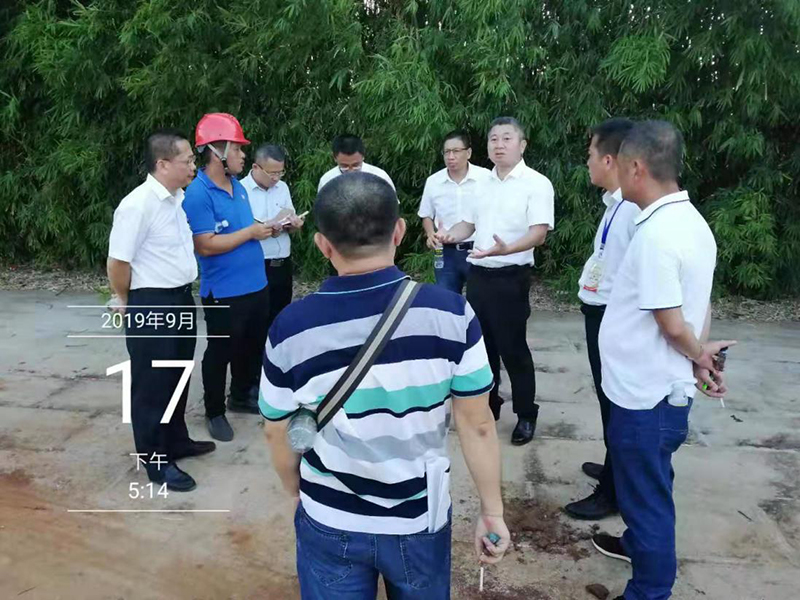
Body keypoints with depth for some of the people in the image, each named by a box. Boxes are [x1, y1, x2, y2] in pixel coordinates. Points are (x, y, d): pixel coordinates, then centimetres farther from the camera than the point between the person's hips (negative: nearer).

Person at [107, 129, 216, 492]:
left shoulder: (178, 198, 6)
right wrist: (126, 302, -4)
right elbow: (118, 262, -19)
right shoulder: (138, 204, -21)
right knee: (152, 385, 6)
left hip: (181, 300, 8)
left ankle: (176, 441, 39)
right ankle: (156, 462, 20)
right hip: (151, 306, -8)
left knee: (177, 378, 21)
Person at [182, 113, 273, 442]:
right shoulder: (198, 194, -18)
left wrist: (268, 227, 0)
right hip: (224, 293, -8)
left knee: (253, 346, 21)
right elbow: (206, 245, -24)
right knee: (220, 353, 8)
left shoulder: (238, 186, 8)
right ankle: (214, 412, 25)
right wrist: (251, 233, -18)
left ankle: (242, 396, 41)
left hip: (256, 285, 8)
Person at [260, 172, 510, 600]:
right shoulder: (450, 313, -19)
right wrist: (492, 511, 2)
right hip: (421, 520, 1)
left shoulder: (291, 328, -17)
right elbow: (477, 425, -11)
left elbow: (277, 434, -4)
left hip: (330, 524, 0)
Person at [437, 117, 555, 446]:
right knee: (480, 344, 14)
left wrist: (507, 249, -38)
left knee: (512, 347, 1)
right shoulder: (484, 183, 12)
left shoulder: (536, 183, -9)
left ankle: (526, 415, 18)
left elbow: (539, 233, -19)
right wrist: (451, 235, -1)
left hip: (510, 278, -6)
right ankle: (487, 405, 31)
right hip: (478, 275, 7)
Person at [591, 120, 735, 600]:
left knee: (647, 493, 8)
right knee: (647, 484, 28)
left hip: (645, 394, -9)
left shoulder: (656, 234, -26)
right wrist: (701, 356, 3)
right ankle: (640, 543, 51)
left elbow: (672, 324, -23)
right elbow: (700, 304, 10)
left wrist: (699, 356, -5)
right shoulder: (691, 221, 5)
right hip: (663, 387, 9)